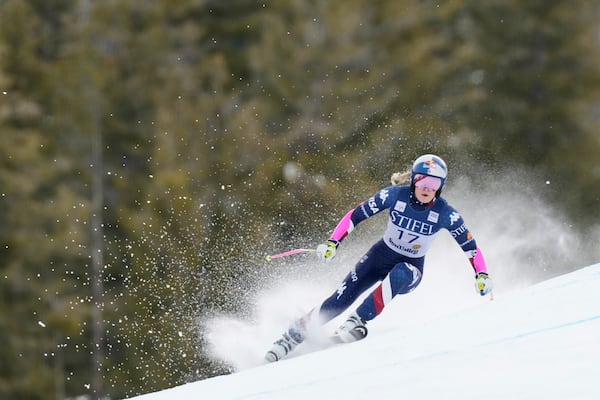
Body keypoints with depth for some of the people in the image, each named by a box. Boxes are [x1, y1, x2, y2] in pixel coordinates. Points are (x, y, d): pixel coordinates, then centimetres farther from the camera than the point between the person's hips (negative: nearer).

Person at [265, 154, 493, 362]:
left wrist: (482, 275, -23)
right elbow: (356, 215, -10)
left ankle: (357, 322, -35)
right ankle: (295, 334, 5)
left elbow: (470, 246, -9)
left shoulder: (446, 214, -19)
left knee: (400, 274, -39)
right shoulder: (395, 195, -17)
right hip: (380, 256, 1)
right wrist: (333, 243, -19)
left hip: (411, 269, -1)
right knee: (340, 300, -12)